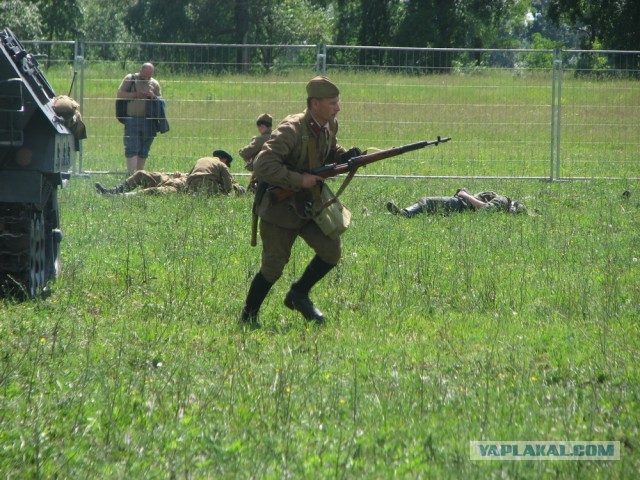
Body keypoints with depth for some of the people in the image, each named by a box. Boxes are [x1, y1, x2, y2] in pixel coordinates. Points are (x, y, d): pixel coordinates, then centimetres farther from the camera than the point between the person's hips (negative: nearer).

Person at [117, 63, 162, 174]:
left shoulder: (154, 84, 13)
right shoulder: (130, 79, 5)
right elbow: (119, 94, 0)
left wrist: (153, 97, -6)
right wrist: (135, 95, -12)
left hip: (148, 122, 3)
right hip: (132, 119, -3)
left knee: (144, 151, 8)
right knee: (132, 149, -11)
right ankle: (131, 175, -17)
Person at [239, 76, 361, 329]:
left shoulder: (329, 126, 0)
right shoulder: (292, 130, -25)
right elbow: (262, 166, -31)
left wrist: (347, 156, -3)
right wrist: (300, 180, -28)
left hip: (309, 203, 7)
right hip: (279, 206, -7)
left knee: (332, 250, -5)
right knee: (273, 267, -4)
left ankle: (299, 294, 17)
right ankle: (248, 316, 15)